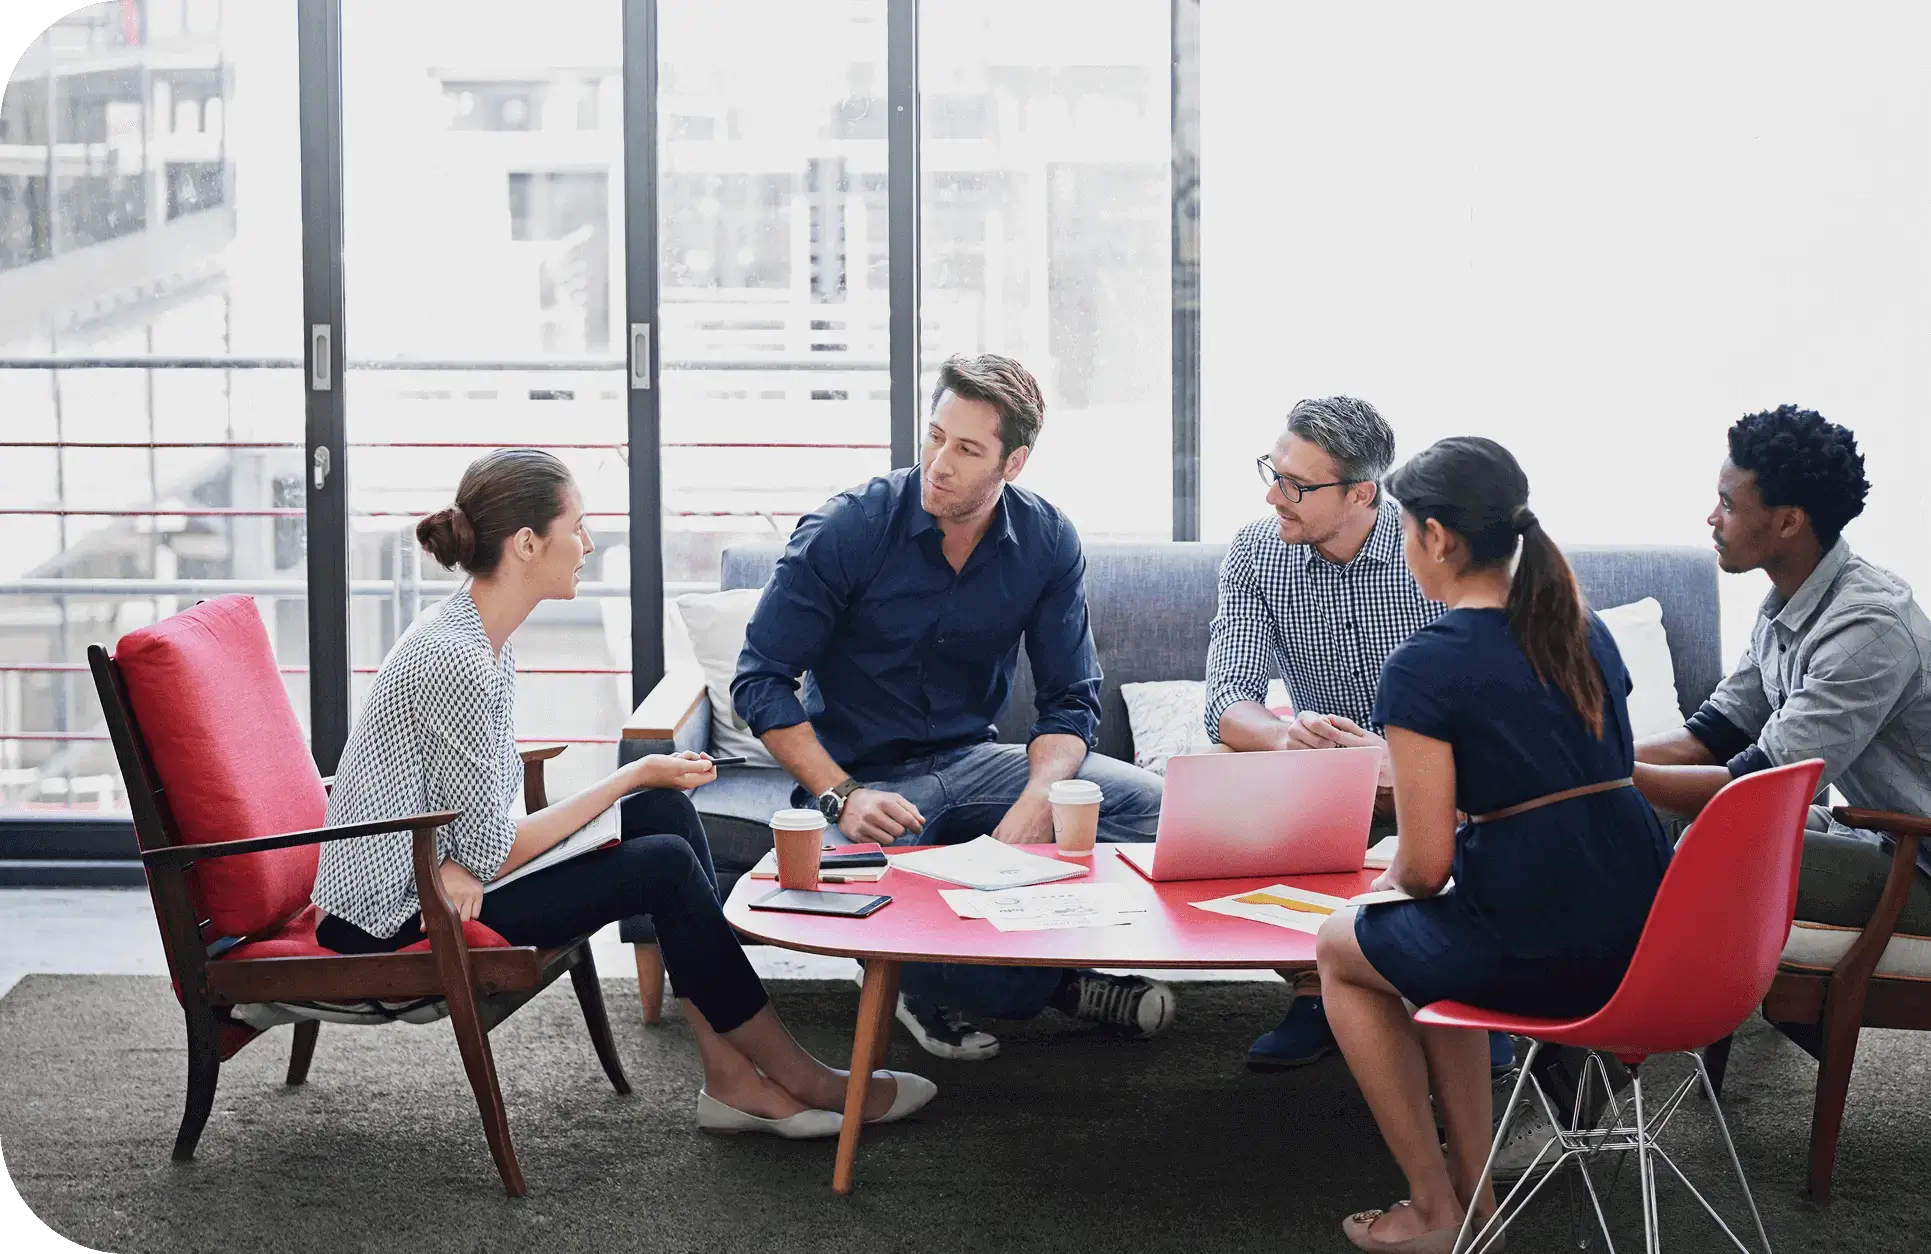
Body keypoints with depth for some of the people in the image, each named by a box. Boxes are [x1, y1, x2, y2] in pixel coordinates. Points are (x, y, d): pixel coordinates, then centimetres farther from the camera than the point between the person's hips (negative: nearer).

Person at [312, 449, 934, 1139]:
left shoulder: (482, 636, 6)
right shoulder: (455, 662, -25)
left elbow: (468, 811, 8)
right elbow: (492, 850, -22)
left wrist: (463, 864, -17)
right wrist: (634, 776, -11)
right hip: (396, 921, -10)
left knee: (666, 811, -1)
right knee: (664, 864, -13)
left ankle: (733, 1076, -3)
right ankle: (800, 1079, 1)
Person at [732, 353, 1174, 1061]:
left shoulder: (1047, 544, -4)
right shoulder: (845, 531, -14)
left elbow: (1068, 702, 0)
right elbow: (761, 679, -12)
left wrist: (1034, 804, -22)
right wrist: (843, 797, -24)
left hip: (972, 761, 4)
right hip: (859, 773, -4)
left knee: (1155, 808, -16)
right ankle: (1048, 984, -10)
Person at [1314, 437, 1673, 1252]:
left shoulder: (1425, 666, -11)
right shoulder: (1586, 634, 11)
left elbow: (1427, 866, -11)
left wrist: (1391, 879, 12)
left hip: (1537, 952, -7)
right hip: (1644, 933, 7)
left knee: (1342, 949, 22)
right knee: (1428, 948, 33)